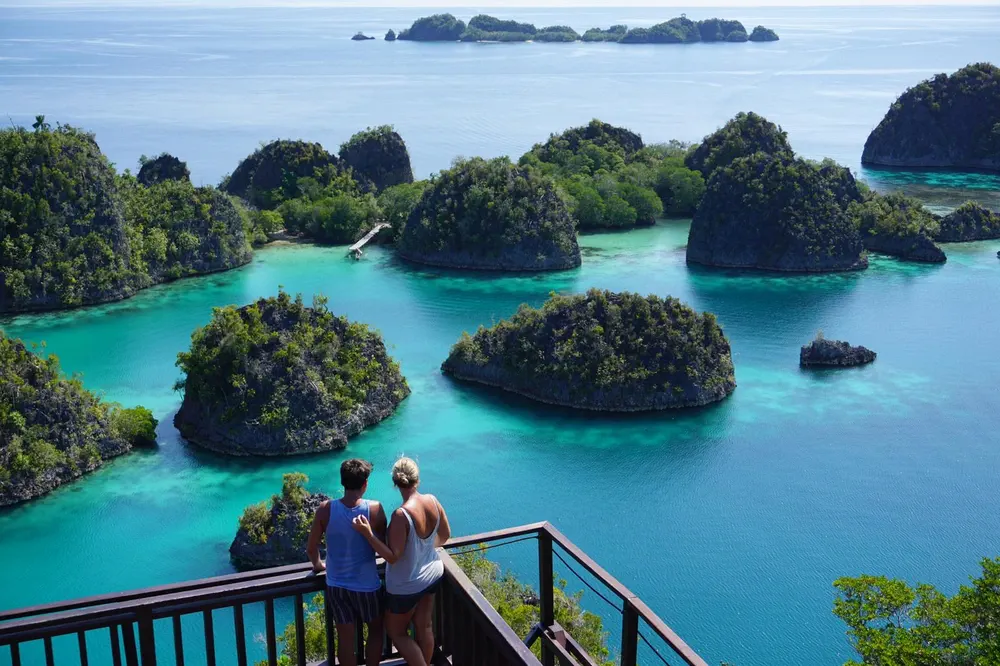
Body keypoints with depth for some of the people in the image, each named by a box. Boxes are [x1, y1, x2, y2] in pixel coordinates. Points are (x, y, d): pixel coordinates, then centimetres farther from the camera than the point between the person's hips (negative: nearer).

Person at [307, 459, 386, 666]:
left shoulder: (326, 509, -15)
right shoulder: (375, 509, -18)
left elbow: (311, 548, -6)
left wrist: (318, 564, 15)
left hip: (336, 585, 2)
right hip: (367, 585, -1)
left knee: (345, 638, 14)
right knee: (376, 630, 23)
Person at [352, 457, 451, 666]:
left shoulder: (401, 515, -31)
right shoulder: (433, 501, -12)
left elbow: (393, 556, -27)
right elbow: (445, 534, 4)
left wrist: (368, 534, -29)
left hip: (406, 586, -6)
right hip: (432, 575, 6)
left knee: (395, 632, 16)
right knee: (424, 627, 22)